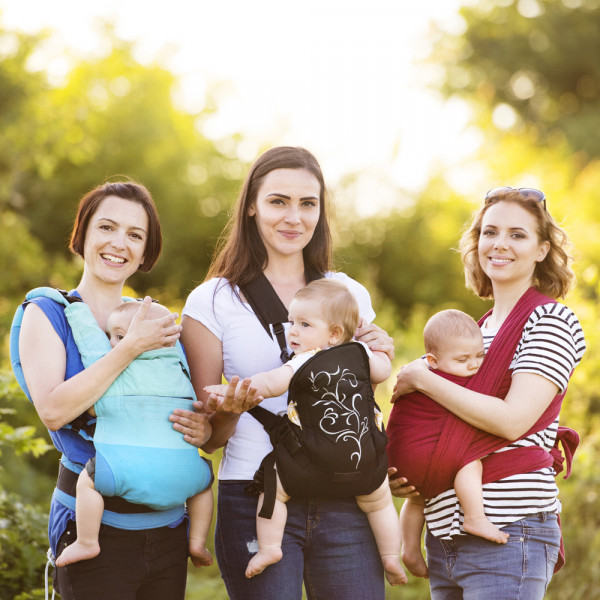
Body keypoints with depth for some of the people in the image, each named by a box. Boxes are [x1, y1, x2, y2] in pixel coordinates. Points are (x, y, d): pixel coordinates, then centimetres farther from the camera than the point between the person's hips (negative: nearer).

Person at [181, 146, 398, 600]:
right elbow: (208, 438, 5)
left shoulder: (350, 295, 12)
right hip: (254, 502, -2)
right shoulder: (212, 302, 3)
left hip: (343, 503, 3)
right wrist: (231, 410, -16)